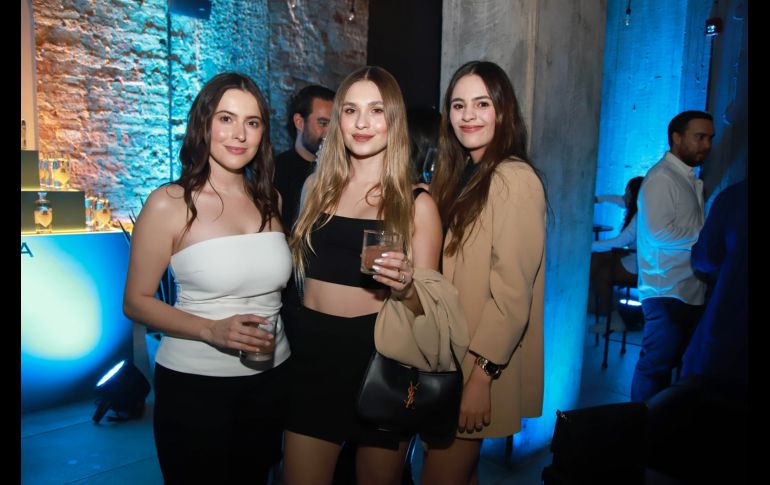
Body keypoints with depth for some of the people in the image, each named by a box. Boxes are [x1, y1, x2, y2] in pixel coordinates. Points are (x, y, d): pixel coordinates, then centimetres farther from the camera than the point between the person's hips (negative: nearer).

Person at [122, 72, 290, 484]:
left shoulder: (270, 200, 3)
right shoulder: (169, 204, -11)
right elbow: (136, 302, -8)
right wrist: (211, 331, -21)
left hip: (270, 378, 4)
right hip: (194, 384, -4)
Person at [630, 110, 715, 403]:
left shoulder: (690, 180, 17)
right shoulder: (662, 177, -9)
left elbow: (687, 231, 15)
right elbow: (659, 232, -18)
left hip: (690, 290, 8)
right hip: (667, 291, -8)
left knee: (668, 363, 13)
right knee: (657, 365, -2)